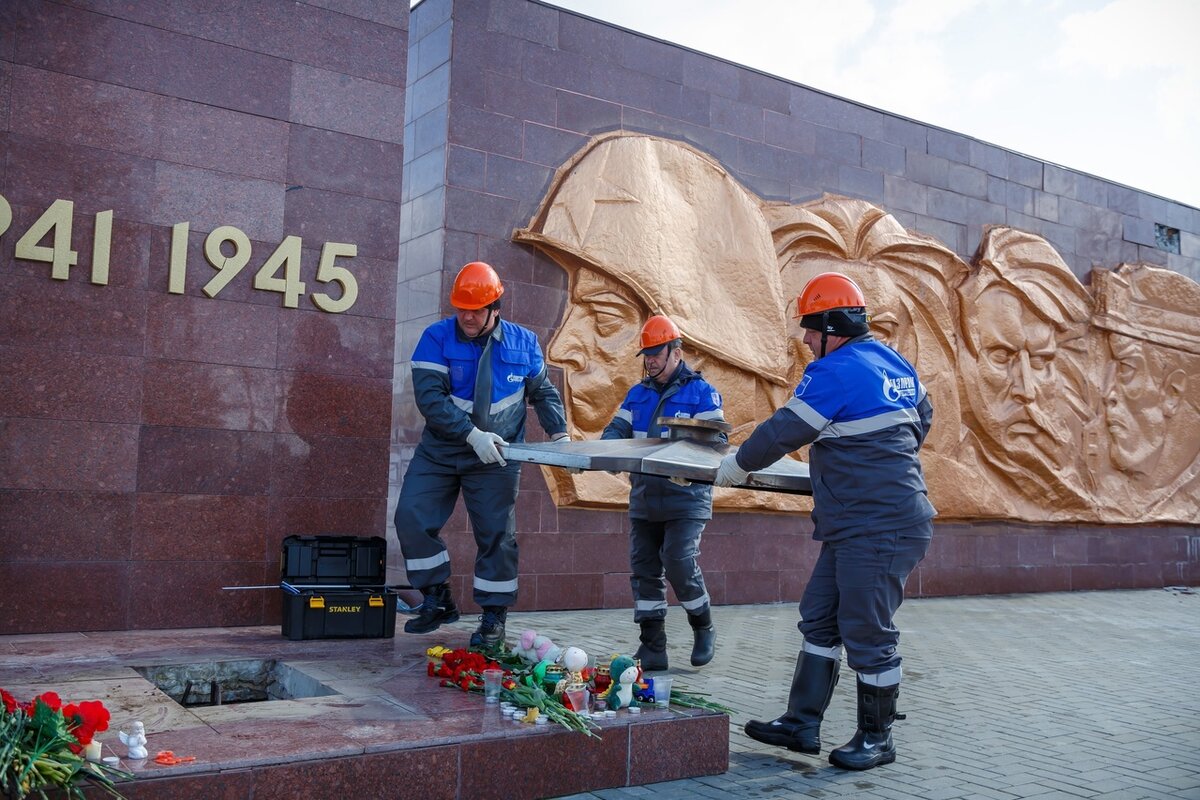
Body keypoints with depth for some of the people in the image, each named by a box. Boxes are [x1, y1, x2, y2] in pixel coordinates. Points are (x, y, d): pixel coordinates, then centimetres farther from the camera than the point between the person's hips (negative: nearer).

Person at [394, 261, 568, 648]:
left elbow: (543, 392, 12)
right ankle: (437, 601, 10)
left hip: (495, 458, 0)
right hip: (440, 452, 0)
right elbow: (430, 397, -18)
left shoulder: (523, 342, 0)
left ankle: (494, 619, 14)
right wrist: (473, 434, -27)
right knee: (411, 518, -6)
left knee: (496, 535, 0)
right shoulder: (437, 338, -8)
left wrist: (558, 432, -4)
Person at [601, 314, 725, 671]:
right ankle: (653, 648, 14)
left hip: (686, 498, -6)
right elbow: (616, 429, 10)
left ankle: (703, 628, 12)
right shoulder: (638, 394, 15)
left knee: (679, 563, -15)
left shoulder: (700, 392, -2)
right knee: (644, 570, 5)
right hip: (644, 498, 6)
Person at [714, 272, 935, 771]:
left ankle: (876, 739, 16)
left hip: (877, 529, -11)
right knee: (819, 619, 13)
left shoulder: (835, 371, -16)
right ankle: (802, 724, 18)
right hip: (852, 528, 11)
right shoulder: (896, 364, 13)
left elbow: (785, 431, -13)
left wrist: (737, 465, 2)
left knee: (867, 635, 1)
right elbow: (922, 420, 25)